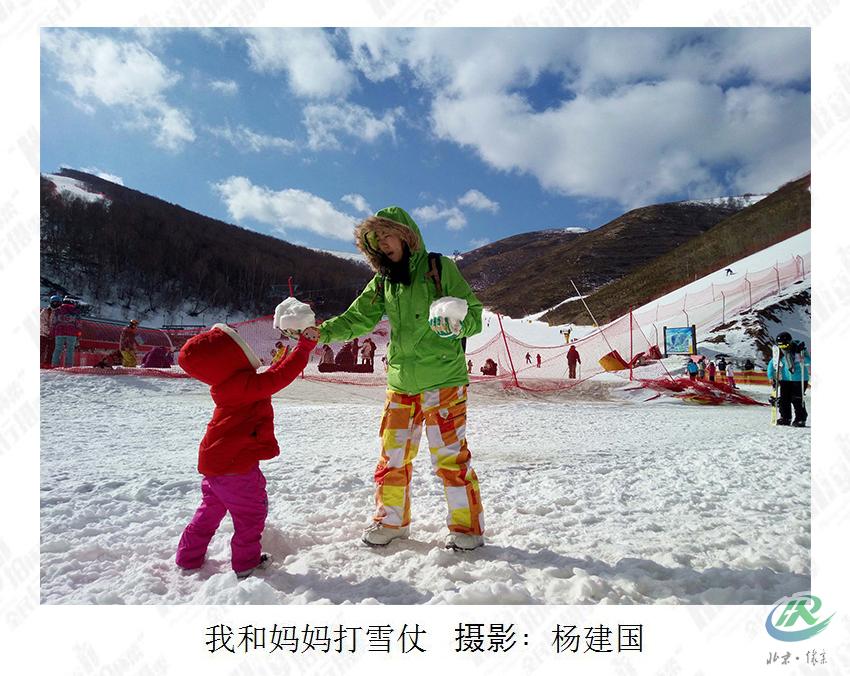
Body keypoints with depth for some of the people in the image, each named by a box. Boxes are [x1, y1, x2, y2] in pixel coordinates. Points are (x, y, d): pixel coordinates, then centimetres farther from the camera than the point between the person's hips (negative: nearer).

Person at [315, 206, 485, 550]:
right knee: (392, 455, 11)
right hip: (400, 382, 5)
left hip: (443, 379, -5)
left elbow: (475, 313, -8)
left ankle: (466, 526, 16)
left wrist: (456, 325, -30)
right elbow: (356, 319, 8)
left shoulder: (440, 268, -5)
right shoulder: (382, 283, 10)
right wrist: (321, 331, -8)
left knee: (449, 454, -2)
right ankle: (390, 520, 29)